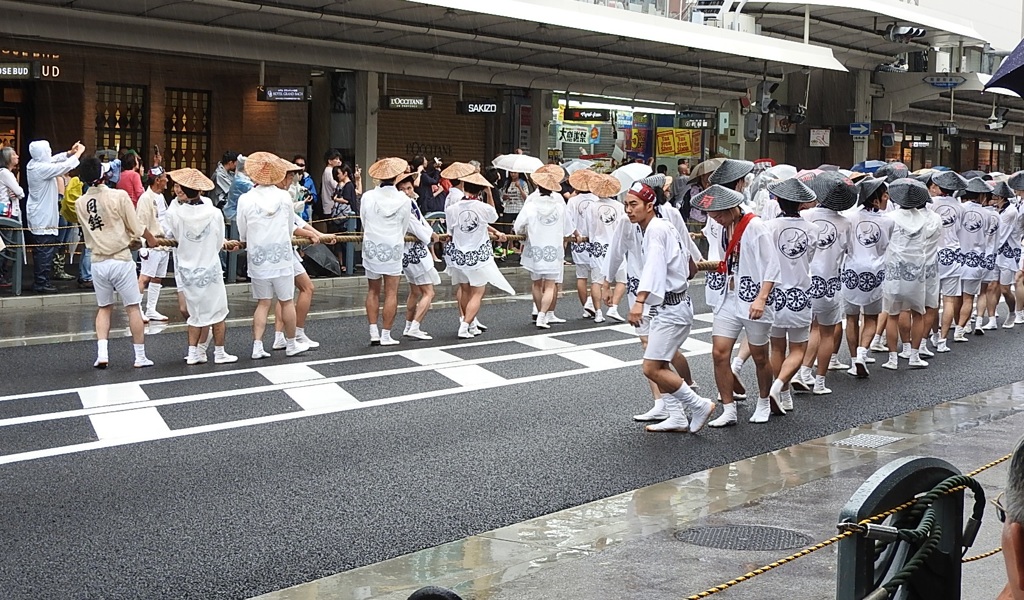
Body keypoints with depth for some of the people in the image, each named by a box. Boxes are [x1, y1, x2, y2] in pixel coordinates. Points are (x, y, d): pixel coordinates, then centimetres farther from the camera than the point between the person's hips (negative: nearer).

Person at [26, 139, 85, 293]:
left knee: (39, 251, 14)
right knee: (45, 251, -5)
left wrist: (70, 152, 11)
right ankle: (41, 282, -2)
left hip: (36, 216, 10)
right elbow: (66, 165, -18)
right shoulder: (43, 168, -21)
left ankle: (38, 281, 20)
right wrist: (79, 152, -4)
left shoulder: (33, 164, 6)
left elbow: (55, 159, 19)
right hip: (44, 218, -10)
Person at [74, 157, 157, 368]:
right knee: (133, 308, 6)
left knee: (104, 308, 17)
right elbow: (136, 227, -6)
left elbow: (89, 233, 11)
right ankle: (140, 357, 9)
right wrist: (151, 239, 14)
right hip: (121, 259, -4)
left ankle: (101, 353, 4)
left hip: (98, 262, 4)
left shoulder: (80, 203, 1)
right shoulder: (119, 196, -11)